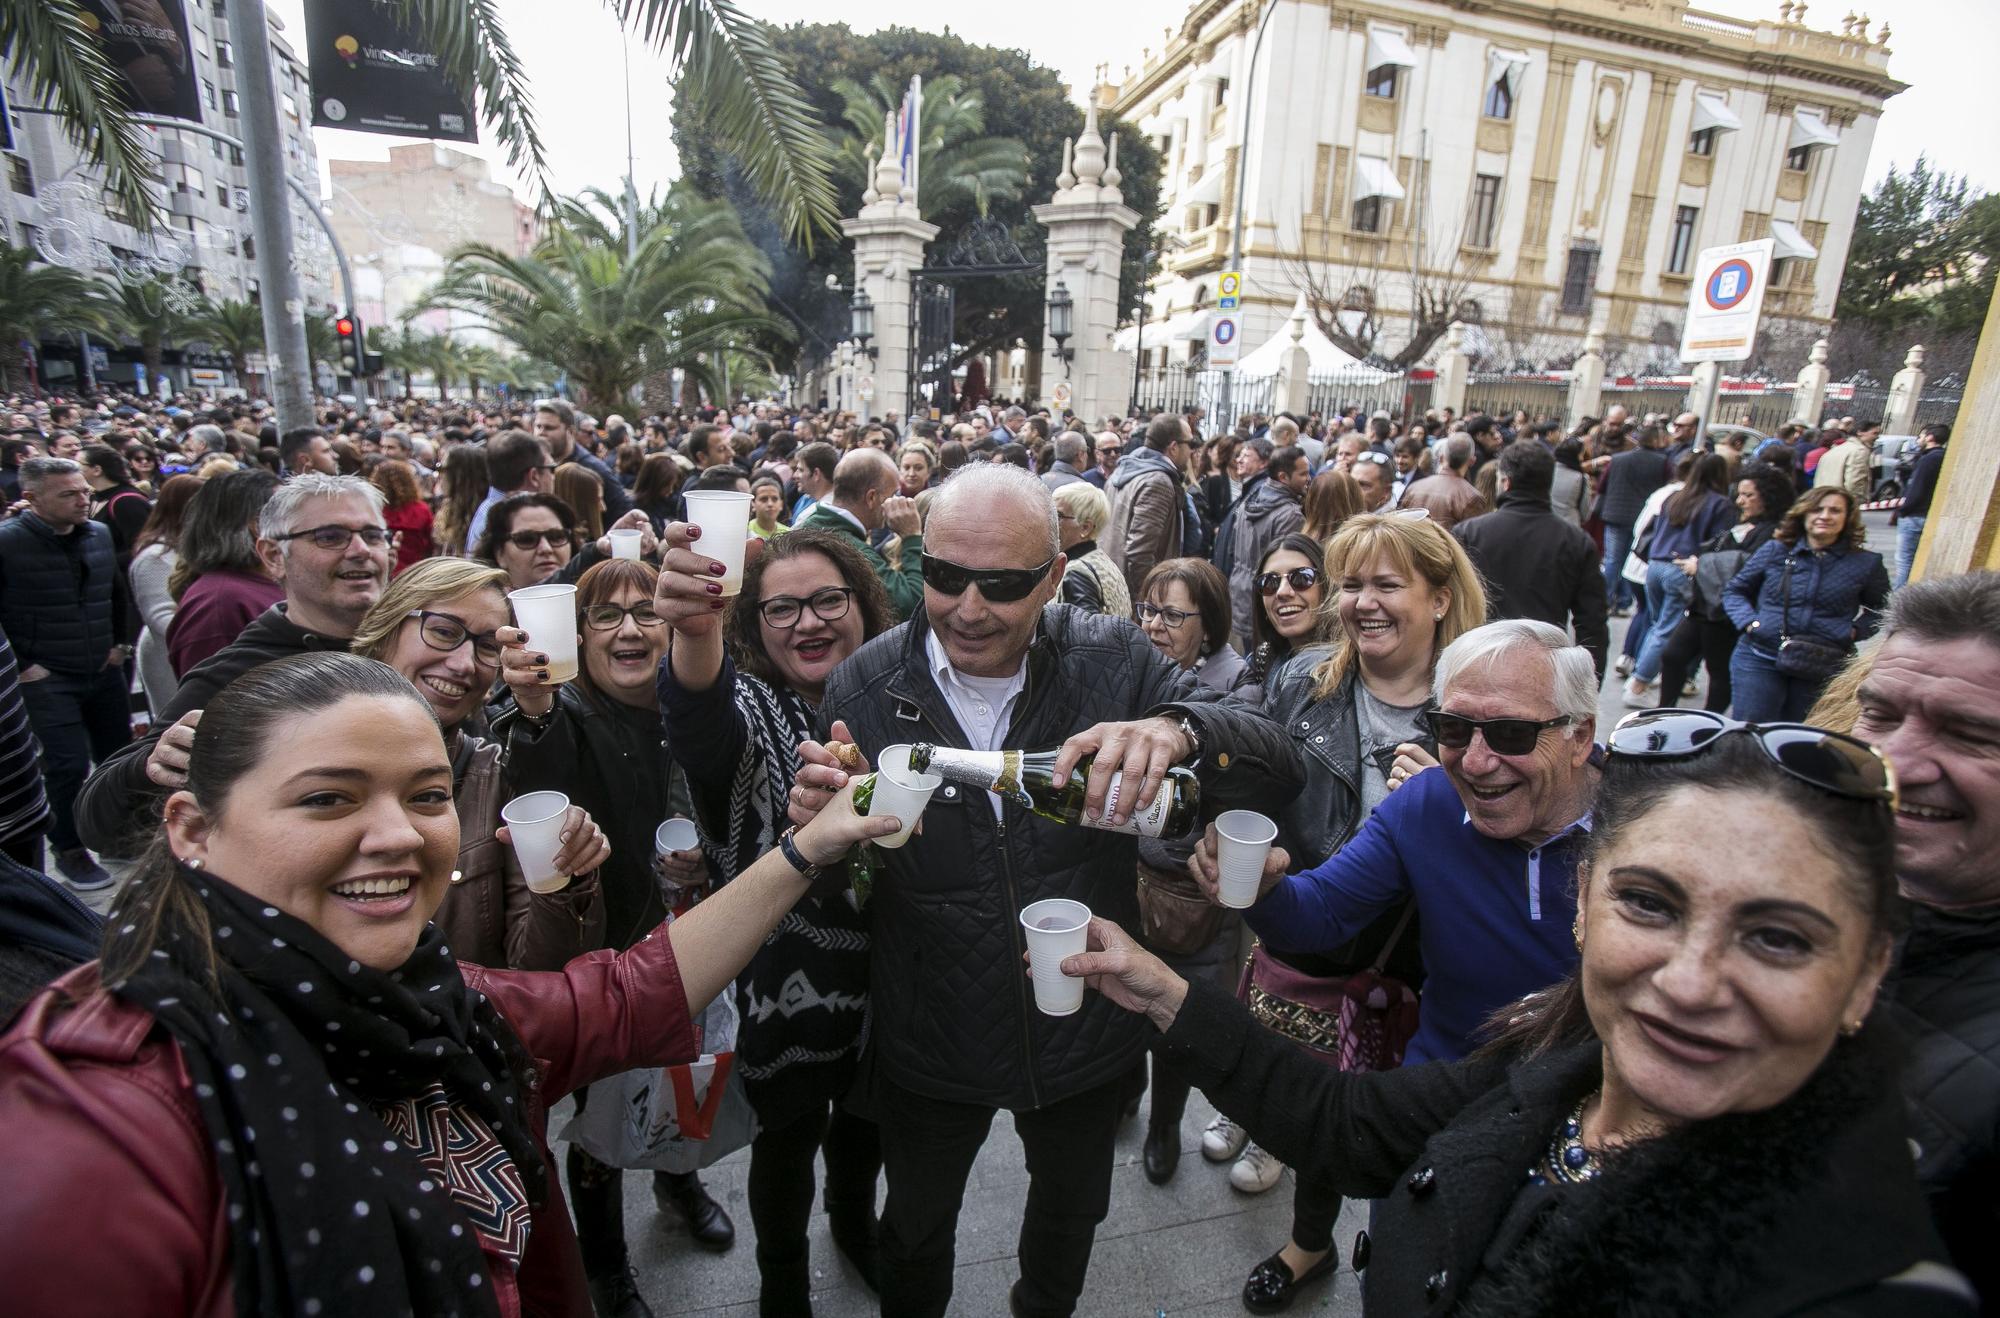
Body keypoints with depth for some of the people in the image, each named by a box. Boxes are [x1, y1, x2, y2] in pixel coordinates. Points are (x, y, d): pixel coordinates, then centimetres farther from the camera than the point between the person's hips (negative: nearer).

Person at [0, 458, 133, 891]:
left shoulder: (100, 534, 4)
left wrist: (120, 644, 13)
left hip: (103, 673, 5)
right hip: (47, 679, -5)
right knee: (68, 765, -6)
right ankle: (69, 851, 14)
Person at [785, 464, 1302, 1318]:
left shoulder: (1112, 659, -16)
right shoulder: (863, 688, -16)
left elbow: (1280, 765, -21)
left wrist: (1176, 729, -43)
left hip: (1084, 1039, 1)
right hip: (928, 1048, 0)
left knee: (1070, 1218, 30)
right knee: (916, 1235, 27)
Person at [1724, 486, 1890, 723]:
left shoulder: (1865, 564, 5)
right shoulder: (1775, 551, 4)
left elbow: (1883, 611, 15)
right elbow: (1734, 590, 12)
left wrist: (1854, 631, -3)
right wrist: (1749, 622, -4)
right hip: (1759, 659, -1)